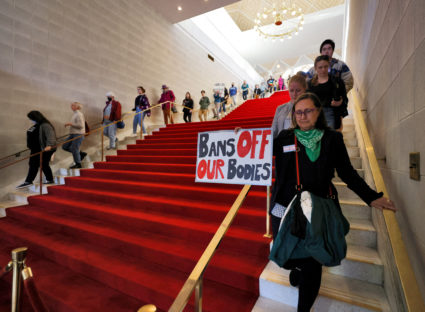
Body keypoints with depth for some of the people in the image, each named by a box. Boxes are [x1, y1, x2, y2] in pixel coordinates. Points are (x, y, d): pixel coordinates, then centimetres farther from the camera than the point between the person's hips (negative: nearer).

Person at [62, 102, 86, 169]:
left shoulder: (79, 114, -12)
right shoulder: (75, 114, 17)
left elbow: (81, 125, -21)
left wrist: (70, 124, -17)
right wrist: (69, 124, 15)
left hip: (78, 134, -10)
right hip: (73, 134, 10)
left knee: (74, 149, -5)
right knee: (65, 146, 8)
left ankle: (78, 164, 8)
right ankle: (81, 154, 14)